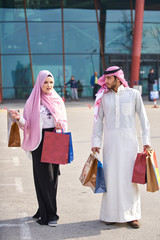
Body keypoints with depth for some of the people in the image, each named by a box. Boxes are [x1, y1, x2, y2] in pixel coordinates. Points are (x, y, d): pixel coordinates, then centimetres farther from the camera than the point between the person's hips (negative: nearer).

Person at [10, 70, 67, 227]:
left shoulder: (57, 100, 9)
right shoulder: (32, 101, 0)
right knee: (43, 177, -3)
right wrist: (19, 118, -21)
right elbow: (28, 124, -1)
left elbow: (64, 120, 13)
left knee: (52, 177, 6)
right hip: (39, 141, -3)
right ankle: (49, 214, 3)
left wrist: (61, 125, -9)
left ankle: (45, 211, 17)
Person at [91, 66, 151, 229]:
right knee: (111, 177, 2)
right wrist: (95, 142, 7)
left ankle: (131, 215, 8)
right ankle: (111, 214, 13)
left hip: (128, 140, -2)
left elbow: (143, 117, 5)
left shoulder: (133, 94, 2)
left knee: (129, 176, -1)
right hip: (110, 141, 2)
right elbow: (98, 120, 11)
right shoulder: (104, 97, 7)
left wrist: (146, 140, 1)